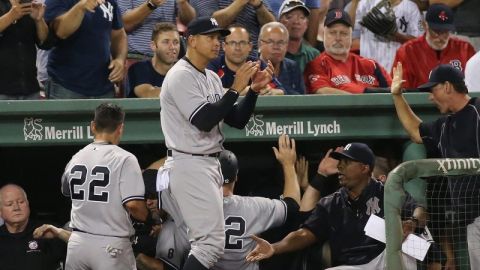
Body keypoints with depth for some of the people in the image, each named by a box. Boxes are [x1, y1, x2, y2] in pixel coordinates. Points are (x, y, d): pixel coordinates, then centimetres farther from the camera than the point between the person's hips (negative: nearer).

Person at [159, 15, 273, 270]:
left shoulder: (211, 78, 16)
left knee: (205, 240, 9)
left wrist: (254, 88, 0)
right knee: (211, 241, -16)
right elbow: (204, 121, -21)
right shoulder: (181, 76, -12)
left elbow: (238, 120, 14)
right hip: (189, 165, -10)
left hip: (209, 164, 10)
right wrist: (236, 88, -19)